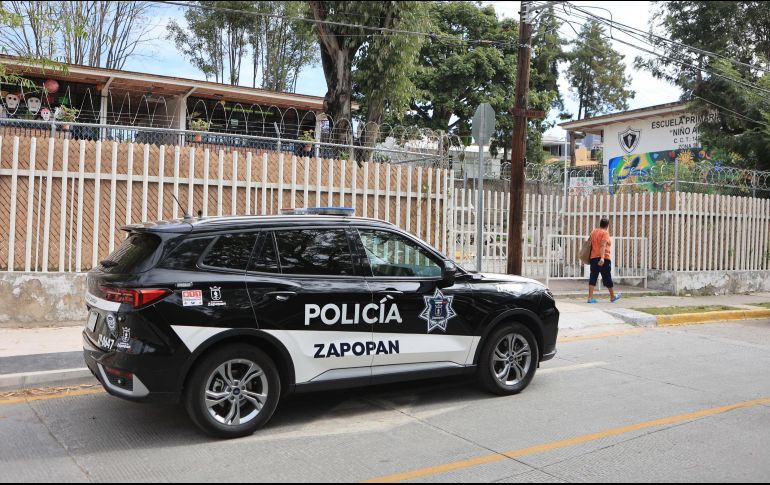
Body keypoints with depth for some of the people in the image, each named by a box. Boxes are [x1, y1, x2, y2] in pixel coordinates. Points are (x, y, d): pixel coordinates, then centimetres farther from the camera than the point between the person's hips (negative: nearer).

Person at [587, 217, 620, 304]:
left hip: (593, 258, 6)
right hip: (604, 259, -6)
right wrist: (602, 258, -28)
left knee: (593, 277, 2)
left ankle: (590, 297, -6)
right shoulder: (605, 233, -8)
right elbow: (602, 245, -20)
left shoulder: (593, 231, 13)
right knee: (607, 278, 6)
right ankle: (612, 297, 21)